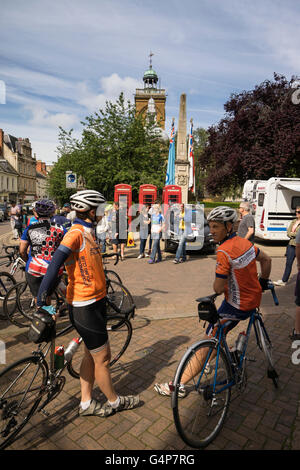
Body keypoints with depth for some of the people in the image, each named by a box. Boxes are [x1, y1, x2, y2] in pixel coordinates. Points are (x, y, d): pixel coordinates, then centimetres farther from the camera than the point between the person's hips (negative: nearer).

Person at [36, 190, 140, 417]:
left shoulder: (88, 232, 10)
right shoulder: (76, 234, -19)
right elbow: (55, 264, -29)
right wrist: (42, 298, -35)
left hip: (95, 301, 9)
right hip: (85, 306, -9)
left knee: (91, 354, 20)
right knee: (102, 358, 8)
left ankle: (86, 403, 36)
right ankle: (114, 402, 30)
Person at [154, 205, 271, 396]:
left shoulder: (224, 251, -25)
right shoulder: (245, 242, 1)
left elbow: (218, 288, -23)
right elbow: (267, 260, 16)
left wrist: (218, 282, 0)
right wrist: (263, 282, 28)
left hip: (237, 306, -8)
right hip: (253, 298, 9)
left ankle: (179, 384, 5)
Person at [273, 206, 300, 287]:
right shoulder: (293, 221, 13)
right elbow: (288, 233, 7)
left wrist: (292, 234, -8)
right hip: (291, 244, 6)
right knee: (288, 263, 9)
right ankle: (284, 281, 16)